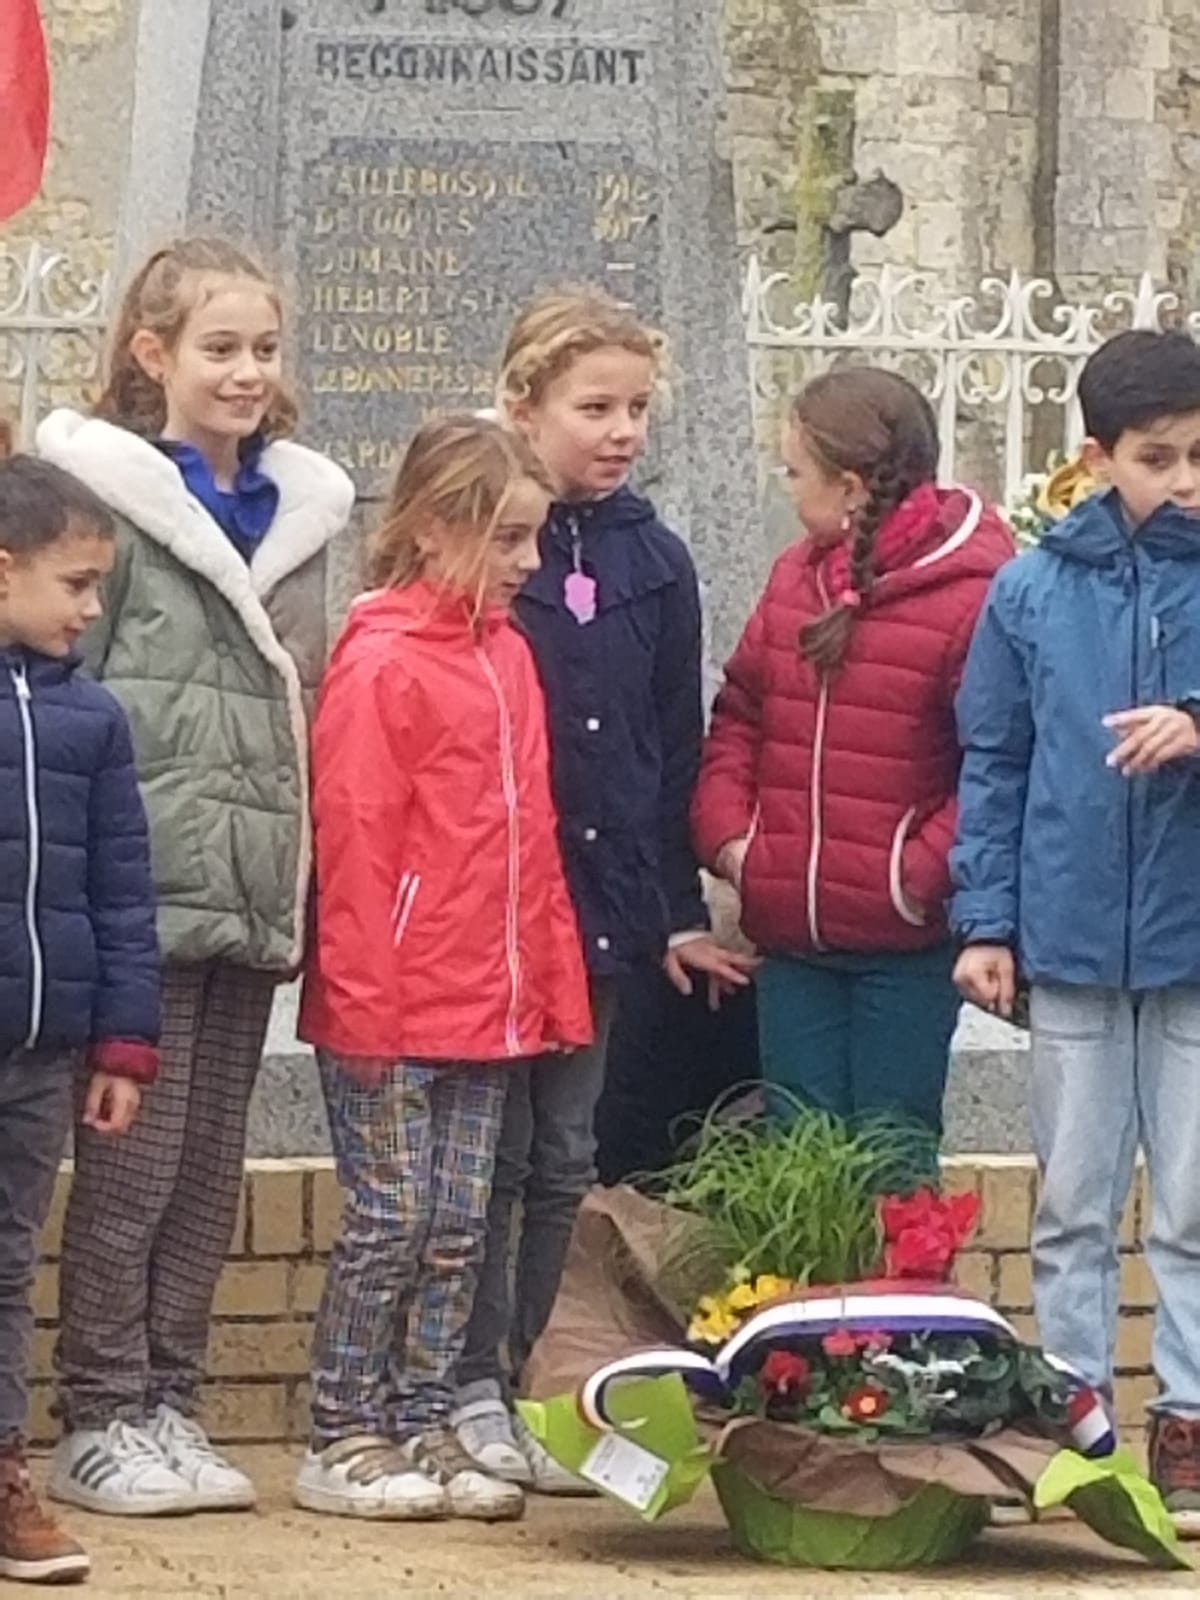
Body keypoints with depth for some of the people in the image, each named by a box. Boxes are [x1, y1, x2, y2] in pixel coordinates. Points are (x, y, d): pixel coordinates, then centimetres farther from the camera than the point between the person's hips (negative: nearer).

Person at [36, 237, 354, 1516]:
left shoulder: (300, 511, 15)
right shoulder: (110, 494, -5)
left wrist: (302, 878, 14)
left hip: (252, 885, 6)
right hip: (144, 877, -6)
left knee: (212, 1163, 9)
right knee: (133, 1152, -4)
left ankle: (167, 1403, 18)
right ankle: (98, 1420, 4)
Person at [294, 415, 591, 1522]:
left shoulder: (507, 653, 12)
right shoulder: (382, 664, -12)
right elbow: (353, 848, -14)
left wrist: (556, 985, 14)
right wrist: (367, 1003, -16)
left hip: (489, 1007, 7)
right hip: (395, 1011, -7)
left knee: (459, 1229, 10)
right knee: (391, 1221, -2)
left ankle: (423, 1431, 17)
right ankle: (343, 1443, 7)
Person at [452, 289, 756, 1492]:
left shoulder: (654, 564, 8)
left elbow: (675, 749, 11)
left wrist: (680, 913, 9)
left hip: (601, 903, 5)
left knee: (564, 1160, 9)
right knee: (495, 1155, -1)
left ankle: (511, 1381, 18)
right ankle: (469, 1390, 7)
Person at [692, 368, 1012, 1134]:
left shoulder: (971, 595, -13)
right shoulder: (797, 577, 8)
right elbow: (740, 715, 17)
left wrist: (924, 874, -17)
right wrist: (726, 833, 3)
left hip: (906, 944, -6)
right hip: (790, 935, 6)